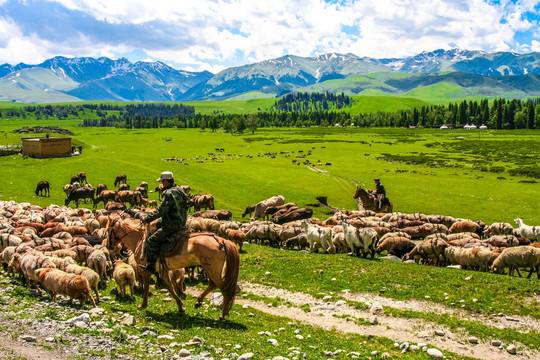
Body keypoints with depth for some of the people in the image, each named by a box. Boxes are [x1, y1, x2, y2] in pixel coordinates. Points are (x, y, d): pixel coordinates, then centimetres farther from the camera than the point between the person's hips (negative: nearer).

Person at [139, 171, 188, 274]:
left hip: (172, 225, -10)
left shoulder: (168, 193, -21)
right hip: (181, 222, 10)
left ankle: (151, 266, -9)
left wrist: (147, 219, -20)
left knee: (152, 240, -9)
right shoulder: (179, 190, 8)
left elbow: (161, 211, -28)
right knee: (156, 225, 29)